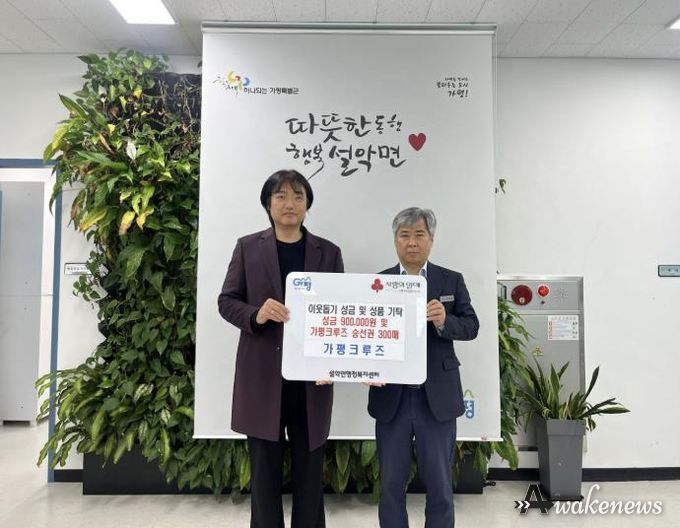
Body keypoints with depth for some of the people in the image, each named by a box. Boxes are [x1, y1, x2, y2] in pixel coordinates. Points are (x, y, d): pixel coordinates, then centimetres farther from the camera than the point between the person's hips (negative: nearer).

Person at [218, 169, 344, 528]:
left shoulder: (328, 252, 5)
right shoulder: (248, 247, 4)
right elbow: (226, 300, 3)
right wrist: (255, 315, -18)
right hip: (262, 375, 0)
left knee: (309, 468, 13)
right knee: (264, 468, 11)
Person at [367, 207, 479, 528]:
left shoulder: (452, 280, 4)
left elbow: (471, 327, 0)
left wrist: (444, 321, -20)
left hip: (437, 397, 0)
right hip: (391, 397, 0)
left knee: (439, 483, 12)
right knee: (390, 483, 12)